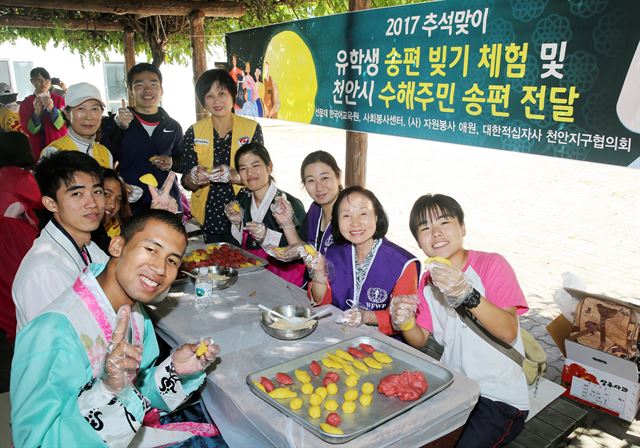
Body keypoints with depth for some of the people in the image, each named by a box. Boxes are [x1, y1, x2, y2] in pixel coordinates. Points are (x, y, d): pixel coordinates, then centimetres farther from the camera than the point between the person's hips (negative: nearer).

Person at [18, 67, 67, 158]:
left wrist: (52, 109, -21)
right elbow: (27, 130, -4)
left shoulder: (59, 99, 4)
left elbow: (64, 124, -6)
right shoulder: (25, 103, 4)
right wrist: (37, 112, -18)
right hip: (38, 149, 0)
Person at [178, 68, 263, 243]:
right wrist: (195, 178, -23)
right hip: (207, 218, 1)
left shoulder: (252, 128, -2)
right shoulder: (194, 132, 1)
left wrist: (232, 175, -26)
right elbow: (186, 182, -1)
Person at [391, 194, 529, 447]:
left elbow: (508, 333, -25)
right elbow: (421, 340, 6)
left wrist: (466, 294, -39)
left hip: (500, 398, -5)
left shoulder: (491, 264, -15)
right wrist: (405, 323, -16)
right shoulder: (428, 280, 3)